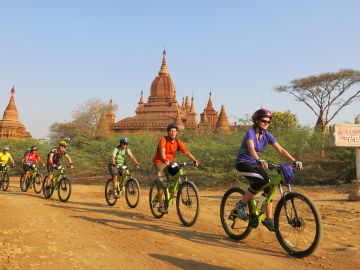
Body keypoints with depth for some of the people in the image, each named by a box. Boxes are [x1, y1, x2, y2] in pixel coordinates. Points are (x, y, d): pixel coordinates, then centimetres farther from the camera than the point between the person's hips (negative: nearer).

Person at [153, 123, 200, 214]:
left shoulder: (178, 142, -6)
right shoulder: (163, 140, -18)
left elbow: (186, 152, -14)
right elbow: (162, 150, -35)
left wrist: (194, 160, -28)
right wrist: (164, 160, -54)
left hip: (170, 162, 5)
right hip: (160, 162, -5)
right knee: (161, 182, -13)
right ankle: (161, 205, -9)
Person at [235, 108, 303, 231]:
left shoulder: (267, 135, -1)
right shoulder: (250, 133, -19)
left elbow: (280, 150, -5)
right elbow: (251, 148, -37)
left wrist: (295, 161, -17)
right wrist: (259, 160, -56)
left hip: (255, 163, 7)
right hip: (243, 163, -6)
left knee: (268, 186, -7)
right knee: (260, 181, -31)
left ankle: (268, 219, 5)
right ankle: (241, 204, -13)